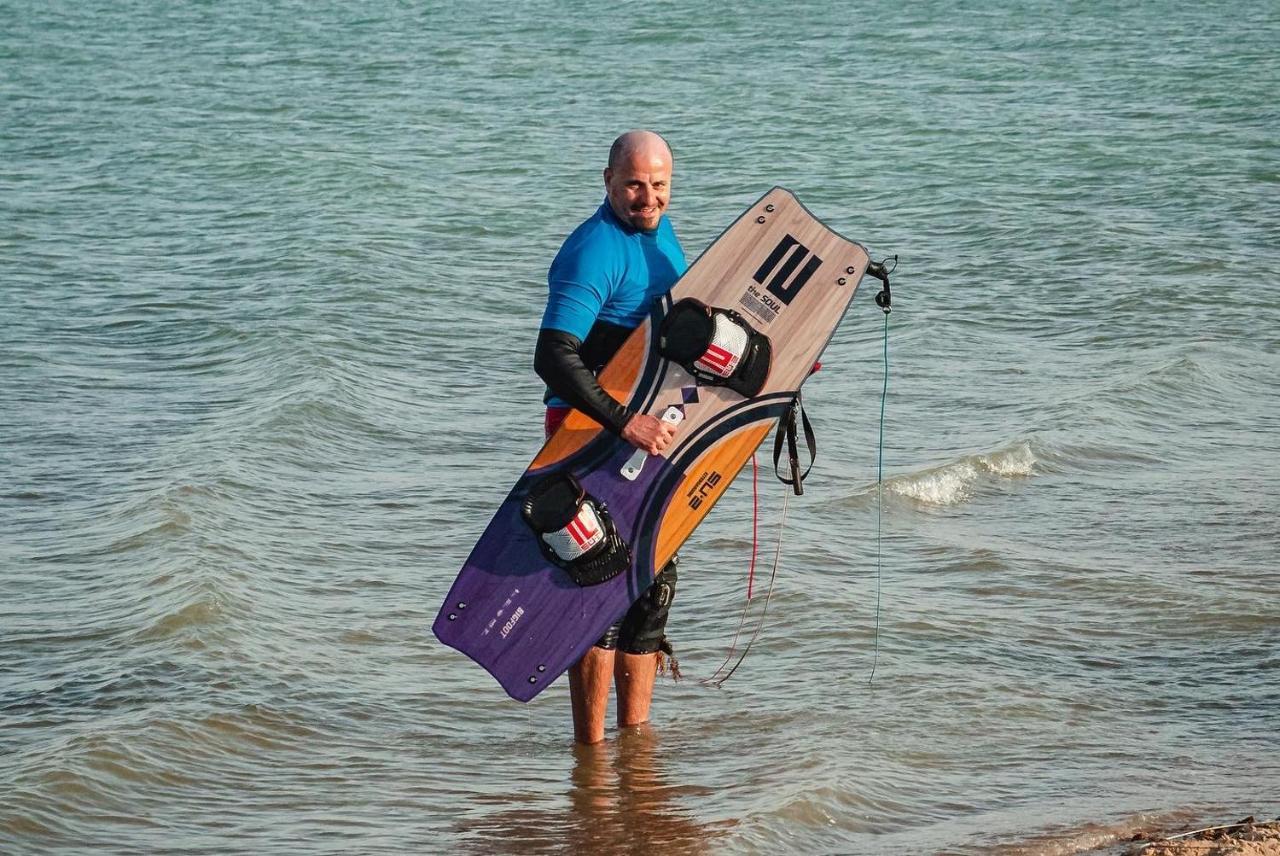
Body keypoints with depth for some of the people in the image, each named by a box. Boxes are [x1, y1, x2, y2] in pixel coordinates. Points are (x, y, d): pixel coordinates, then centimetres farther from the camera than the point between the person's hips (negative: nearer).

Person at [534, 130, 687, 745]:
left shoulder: (658, 231, 9)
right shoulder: (595, 250, -20)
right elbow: (553, 357, -31)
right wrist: (624, 423, -37)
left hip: (648, 427, 9)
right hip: (593, 436, -9)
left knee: (654, 578, 13)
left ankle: (635, 733, 23)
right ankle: (590, 746, -3)